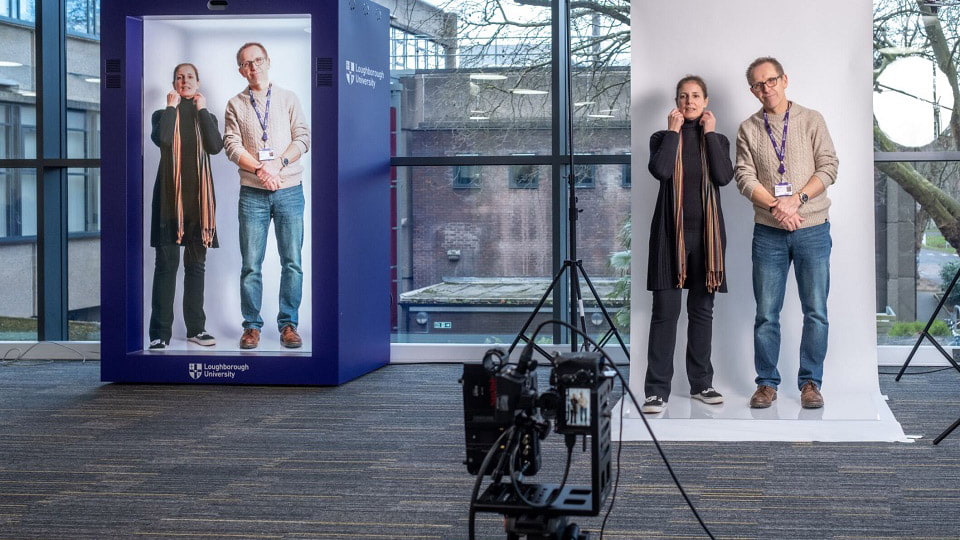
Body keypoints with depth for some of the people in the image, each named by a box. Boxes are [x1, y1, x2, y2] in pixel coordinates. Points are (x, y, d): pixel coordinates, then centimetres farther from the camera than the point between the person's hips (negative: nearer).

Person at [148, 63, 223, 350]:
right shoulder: (162, 115, 9)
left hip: (198, 194, 2)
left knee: (196, 263, 6)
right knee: (166, 262, -7)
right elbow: (162, 139, -16)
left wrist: (202, 110, -2)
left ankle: (196, 327, 12)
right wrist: (171, 106, -5)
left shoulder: (206, 117, 14)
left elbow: (215, 146, -8)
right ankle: (160, 332, -7)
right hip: (170, 194, -2)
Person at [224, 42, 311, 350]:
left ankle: (288, 324, 8)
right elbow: (232, 146, -2)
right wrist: (260, 169, -16)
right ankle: (252, 325, 9)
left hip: (289, 190, 0)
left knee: (292, 263, 0)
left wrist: (278, 164, -13)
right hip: (252, 193, 0)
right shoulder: (235, 105, 8)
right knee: (251, 264, 1)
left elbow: (302, 138, 1)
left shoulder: (288, 99, 8)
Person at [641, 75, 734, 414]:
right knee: (665, 311, -6)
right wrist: (673, 130, -6)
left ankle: (701, 383, 16)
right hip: (671, 231, -2)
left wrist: (710, 133, -3)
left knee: (702, 310, 7)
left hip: (705, 233, 2)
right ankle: (657, 390, -5)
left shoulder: (717, 140, 12)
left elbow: (724, 176, -8)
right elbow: (660, 170, -15)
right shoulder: (662, 138, 7)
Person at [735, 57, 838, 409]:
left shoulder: (811, 120, 3)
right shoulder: (748, 129, 6)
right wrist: (774, 206, -17)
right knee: (766, 313, 4)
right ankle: (767, 383, 13)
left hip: (812, 229, -1)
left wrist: (796, 199, -15)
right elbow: (745, 178, -2)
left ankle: (810, 382, 11)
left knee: (816, 312, 1)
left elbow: (828, 168, -3)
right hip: (768, 232, 1)